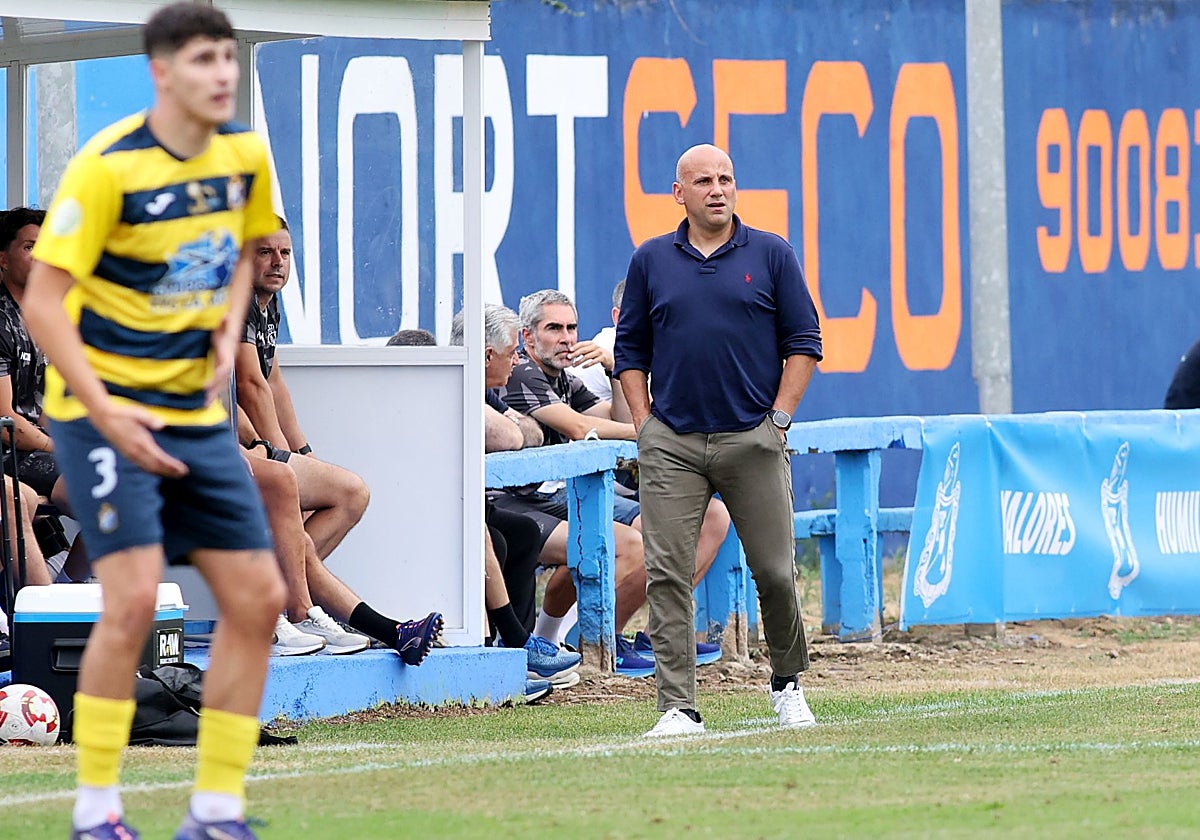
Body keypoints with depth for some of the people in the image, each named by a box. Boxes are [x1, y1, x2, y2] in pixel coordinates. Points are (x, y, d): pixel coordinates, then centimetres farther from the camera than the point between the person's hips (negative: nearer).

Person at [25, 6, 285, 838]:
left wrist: (229, 332, 1)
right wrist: (106, 417, -23)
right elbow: (43, 302, -16)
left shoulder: (245, 155, 2)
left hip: (196, 412, 7)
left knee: (257, 597, 1)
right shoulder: (108, 168, -17)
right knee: (133, 596, -18)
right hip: (104, 406, -7)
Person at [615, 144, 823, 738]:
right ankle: (677, 706, -5)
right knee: (667, 575, -6)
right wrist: (644, 425, 3)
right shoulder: (651, 261, 9)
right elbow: (630, 349, 13)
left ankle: (788, 685, 22)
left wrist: (779, 419, -3)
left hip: (752, 439, -1)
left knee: (775, 571, 0)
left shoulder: (771, 255, 5)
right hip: (672, 443, 1)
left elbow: (803, 343, 6)